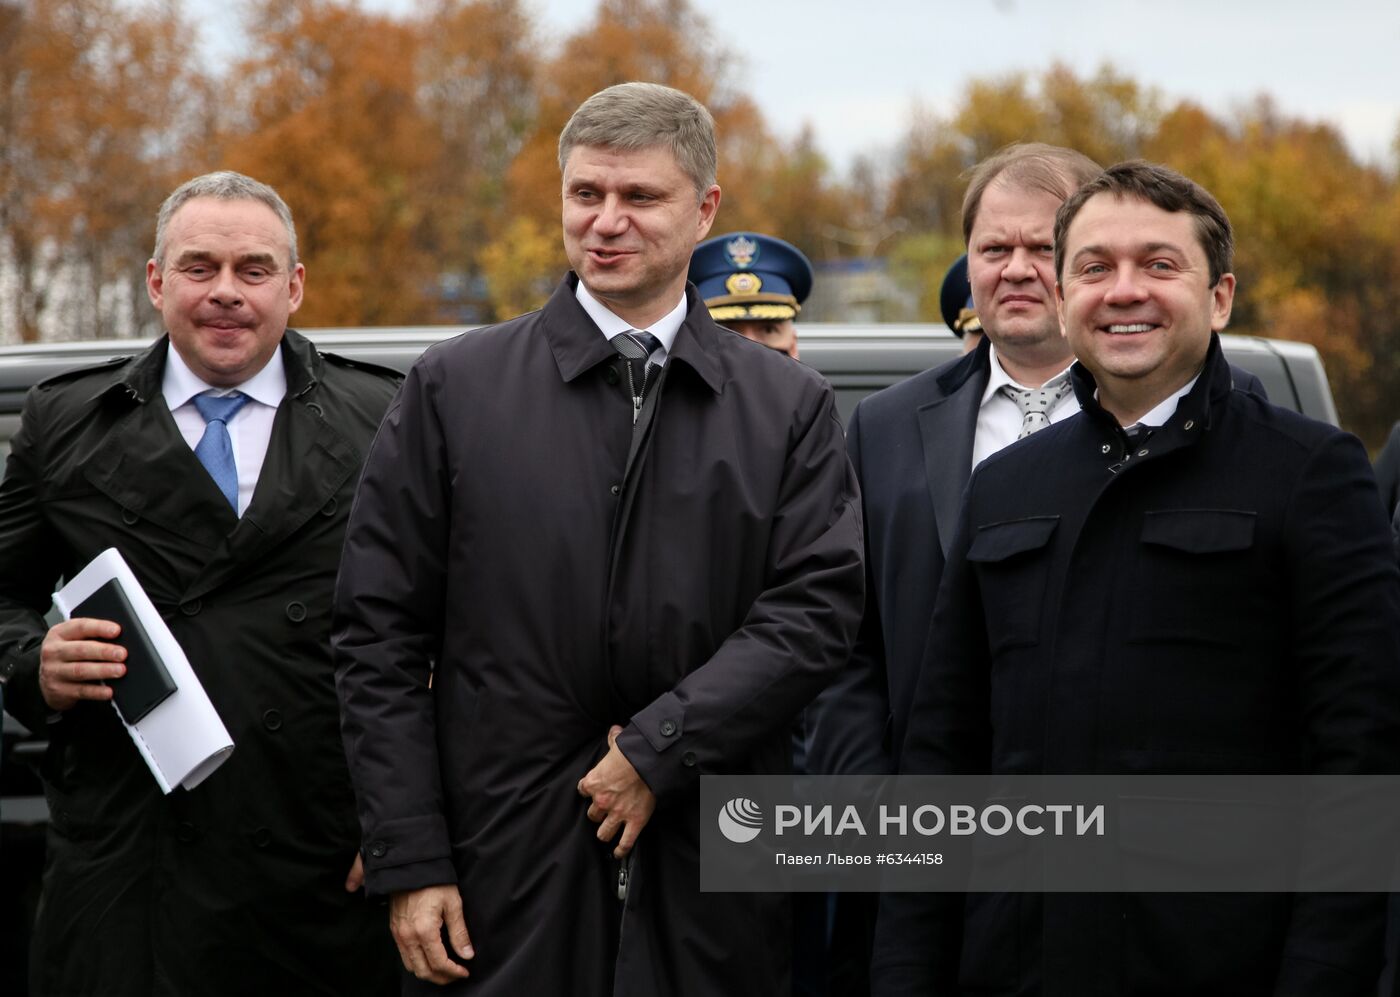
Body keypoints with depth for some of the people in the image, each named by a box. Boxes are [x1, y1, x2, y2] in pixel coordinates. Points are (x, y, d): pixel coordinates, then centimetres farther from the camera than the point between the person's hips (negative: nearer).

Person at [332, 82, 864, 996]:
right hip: (507, 877, -1)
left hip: (713, 886, 1)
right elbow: (380, 638, 1)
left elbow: (818, 611, -3)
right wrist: (409, 862, -6)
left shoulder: (792, 408, 7)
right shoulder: (454, 390, 3)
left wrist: (660, 749, -13)